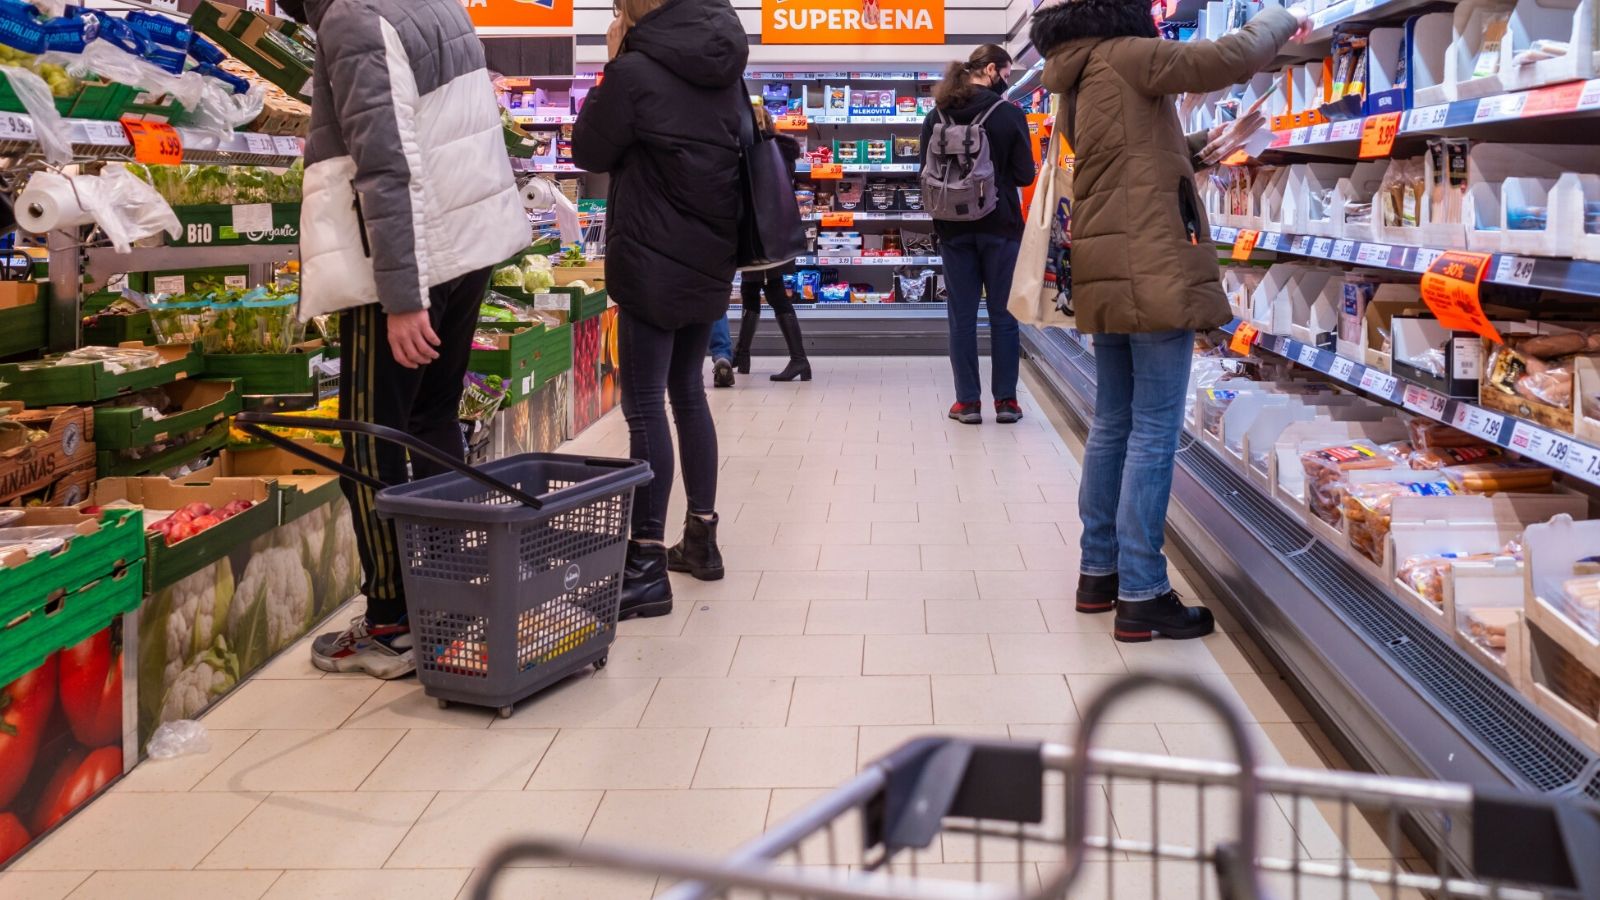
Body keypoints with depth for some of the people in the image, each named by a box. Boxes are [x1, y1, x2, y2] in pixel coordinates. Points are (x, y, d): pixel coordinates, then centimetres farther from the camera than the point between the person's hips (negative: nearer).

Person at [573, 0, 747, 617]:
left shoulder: (638, 70, -14)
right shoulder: (724, 68, 7)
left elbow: (588, 152, -3)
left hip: (653, 264, -7)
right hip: (710, 261, 8)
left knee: (645, 407, -6)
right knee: (688, 392, 17)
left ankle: (646, 568, -6)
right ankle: (701, 539, 24)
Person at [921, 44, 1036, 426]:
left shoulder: (936, 117, 2)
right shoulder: (1009, 114, -9)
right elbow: (1025, 175, -7)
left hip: (954, 227, 3)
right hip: (1000, 225, -3)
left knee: (961, 315, 7)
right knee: (1003, 313, 6)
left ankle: (968, 401, 7)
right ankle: (1005, 400, 8)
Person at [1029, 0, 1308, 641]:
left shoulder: (1076, 82, 17)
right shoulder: (1123, 56, -8)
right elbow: (1229, 60, -14)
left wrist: (1211, 143, 23)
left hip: (1107, 276, 9)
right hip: (1153, 272, -9)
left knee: (1113, 424, 14)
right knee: (1154, 432, -6)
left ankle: (1098, 572, 21)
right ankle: (1141, 597, -3)